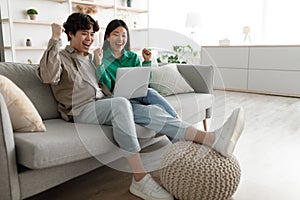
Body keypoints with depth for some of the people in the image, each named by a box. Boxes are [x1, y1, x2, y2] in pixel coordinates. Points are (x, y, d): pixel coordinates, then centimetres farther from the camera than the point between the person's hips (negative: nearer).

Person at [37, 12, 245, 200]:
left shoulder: (92, 58, 26)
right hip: (81, 111, -6)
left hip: (104, 105, 6)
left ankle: (212, 138, -36)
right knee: (120, 103, -37)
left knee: (150, 111, -20)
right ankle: (140, 179, -36)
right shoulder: (62, 57, 5)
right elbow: (48, 76, -18)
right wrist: (55, 39, -17)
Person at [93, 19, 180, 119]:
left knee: (149, 92, -30)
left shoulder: (133, 57, 16)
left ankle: (177, 120, -31)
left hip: (137, 96, 4)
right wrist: (99, 63, -17)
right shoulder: (101, 58, 3)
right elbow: (106, 87, -8)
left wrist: (147, 61, 4)